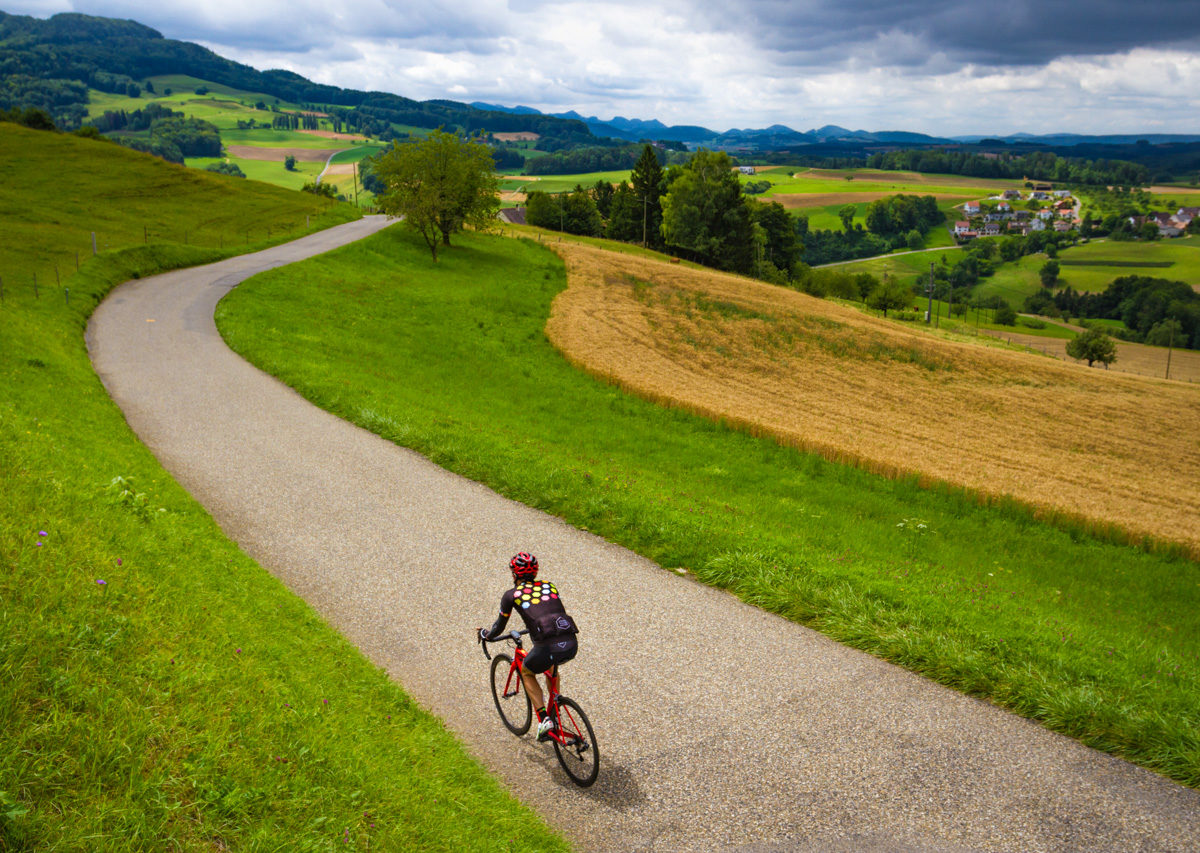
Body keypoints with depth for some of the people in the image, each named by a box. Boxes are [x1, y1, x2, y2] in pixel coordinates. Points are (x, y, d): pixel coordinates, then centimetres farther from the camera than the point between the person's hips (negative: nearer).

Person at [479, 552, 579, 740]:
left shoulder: (511, 594, 10)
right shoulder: (549, 585, 22)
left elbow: (499, 628, 21)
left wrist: (486, 634, 43)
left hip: (547, 648, -4)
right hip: (571, 646, 5)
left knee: (527, 672, 28)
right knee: (551, 663, 39)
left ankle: (544, 720, 14)